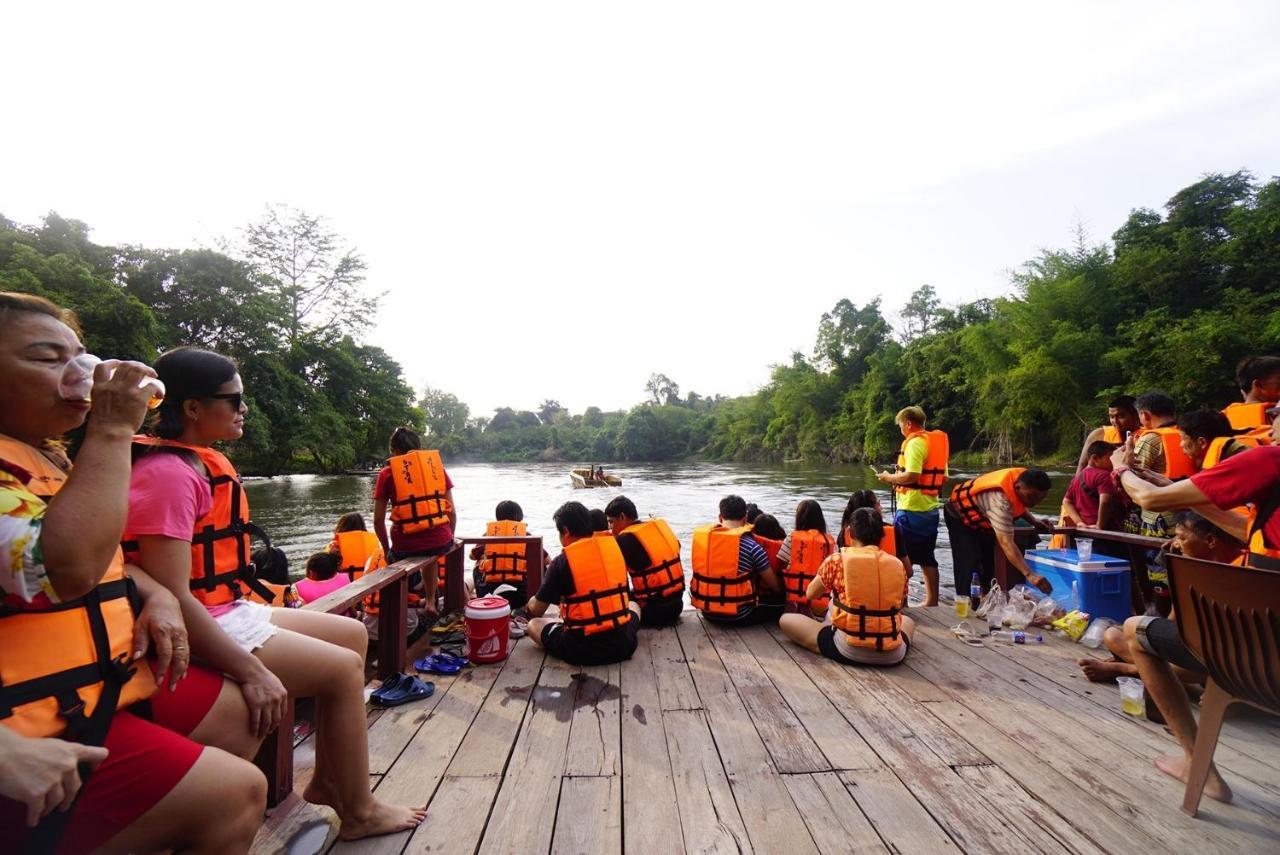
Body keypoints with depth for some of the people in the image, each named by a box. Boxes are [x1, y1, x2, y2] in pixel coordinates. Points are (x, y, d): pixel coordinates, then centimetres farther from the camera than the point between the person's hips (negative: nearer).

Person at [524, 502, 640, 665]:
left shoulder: (562, 562, -8)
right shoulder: (614, 547, 4)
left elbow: (536, 611, 4)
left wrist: (531, 605, 29)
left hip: (581, 650, -4)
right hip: (623, 644, 4)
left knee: (533, 624, 19)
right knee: (633, 605, 35)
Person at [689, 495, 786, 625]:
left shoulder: (701, 538, -3)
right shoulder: (752, 546, -15)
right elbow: (775, 585, -3)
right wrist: (785, 590, 19)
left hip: (707, 611, 5)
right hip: (739, 614, -4)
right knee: (781, 599, 17)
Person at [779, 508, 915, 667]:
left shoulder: (837, 561, -8)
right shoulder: (898, 564, 1)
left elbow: (810, 594, 5)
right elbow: (900, 605, 15)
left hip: (850, 650, -3)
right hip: (893, 654, 3)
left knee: (785, 620, 10)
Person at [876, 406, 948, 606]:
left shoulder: (915, 442, -14)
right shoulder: (937, 442, 14)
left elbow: (911, 475, -24)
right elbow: (943, 478, 17)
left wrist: (889, 477, -9)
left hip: (911, 509, -9)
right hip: (931, 507, 9)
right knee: (927, 558, 15)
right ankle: (932, 602, 22)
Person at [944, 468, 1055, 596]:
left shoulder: (1023, 479, -17)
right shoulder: (1000, 500, -42)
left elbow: (1020, 505, 9)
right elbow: (1006, 542, -48)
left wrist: (1035, 522, -7)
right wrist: (1029, 574, -54)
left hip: (983, 519, 9)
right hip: (960, 516, -9)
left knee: (990, 565, 10)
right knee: (968, 565, -18)